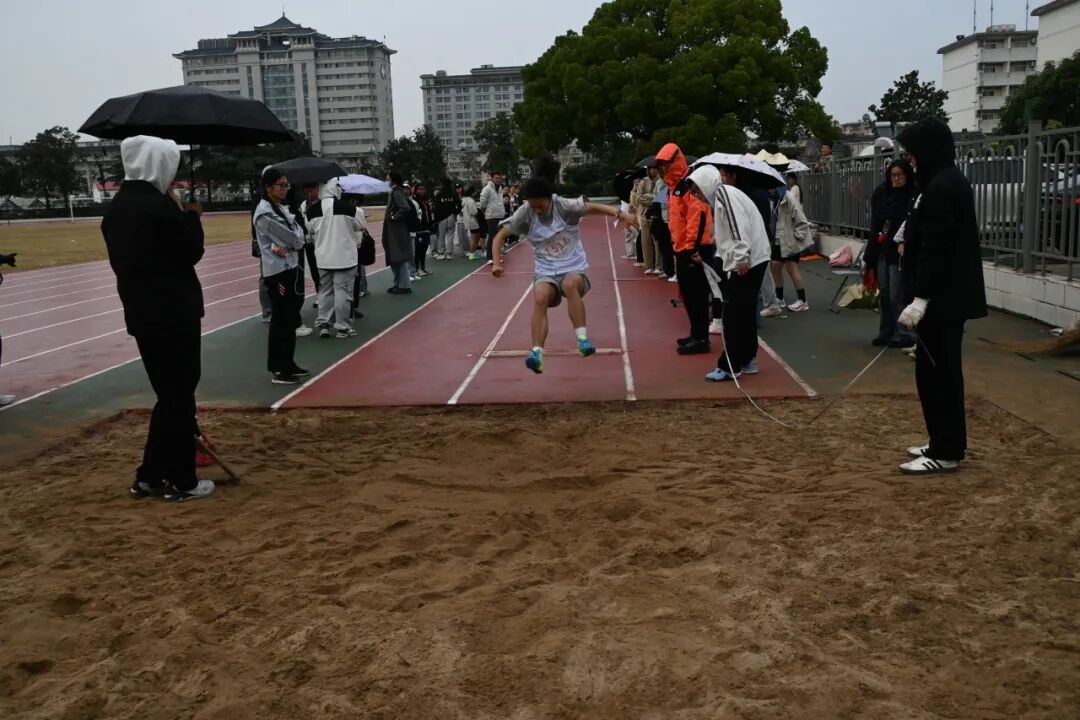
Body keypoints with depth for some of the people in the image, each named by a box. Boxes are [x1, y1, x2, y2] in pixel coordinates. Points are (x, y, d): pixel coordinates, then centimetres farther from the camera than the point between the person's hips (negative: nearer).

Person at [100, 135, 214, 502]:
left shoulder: (116, 208, 11)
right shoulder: (160, 206, -16)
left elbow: (121, 258, 16)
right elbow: (191, 253, -9)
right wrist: (192, 217, 2)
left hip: (141, 312, 8)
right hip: (173, 312, -8)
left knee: (167, 393, 17)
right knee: (179, 394, 1)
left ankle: (149, 477, 20)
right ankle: (181, 482, 8)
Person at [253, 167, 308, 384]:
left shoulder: (282, 208, 12)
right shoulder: (265, 214, -17)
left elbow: (299, 235, 3)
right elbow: (293, 239, -18)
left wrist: (287, 247, -14)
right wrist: (292, 244, 3)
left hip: (292, 268, 9)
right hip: (278, 273, -9)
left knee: (291, 319, 14)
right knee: (281, 321, -3)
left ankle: (287, 364, 25)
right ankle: (278, 370, 5)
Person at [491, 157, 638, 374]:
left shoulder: (564, 206, -13)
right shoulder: (525, 213, -7)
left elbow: (593, 207, -13)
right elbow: (500, 235, -3)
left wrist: (620, 214, -29)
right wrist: (497, 262, -17)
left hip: (574, 267, -2)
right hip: (545, 271, 2)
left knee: (570, 284, -37)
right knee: (540, 297, -30)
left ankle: (582, 340, -34)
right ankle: (536, 352, -32)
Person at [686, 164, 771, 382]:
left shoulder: (724, 193, -12)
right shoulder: (721, 197, 20)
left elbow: (739, 226, -23)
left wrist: (741, 258, -27)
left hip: (746, 263, -10)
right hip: (749, 261, 10)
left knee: (734, 316, -6)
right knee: (745, 313, 16)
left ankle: (729, 367, -1)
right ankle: (747, 360, 24)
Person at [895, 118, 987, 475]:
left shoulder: (942, 187, -17)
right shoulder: (949, 182, 16)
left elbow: (935, 248, -23)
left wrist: (920, 298, -24)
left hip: (942, 296, -11)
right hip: (950, 293, 11)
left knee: (935, 372, -5)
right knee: (942, 370, 15)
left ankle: (945, 452, 1)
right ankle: (946, 443, 24)